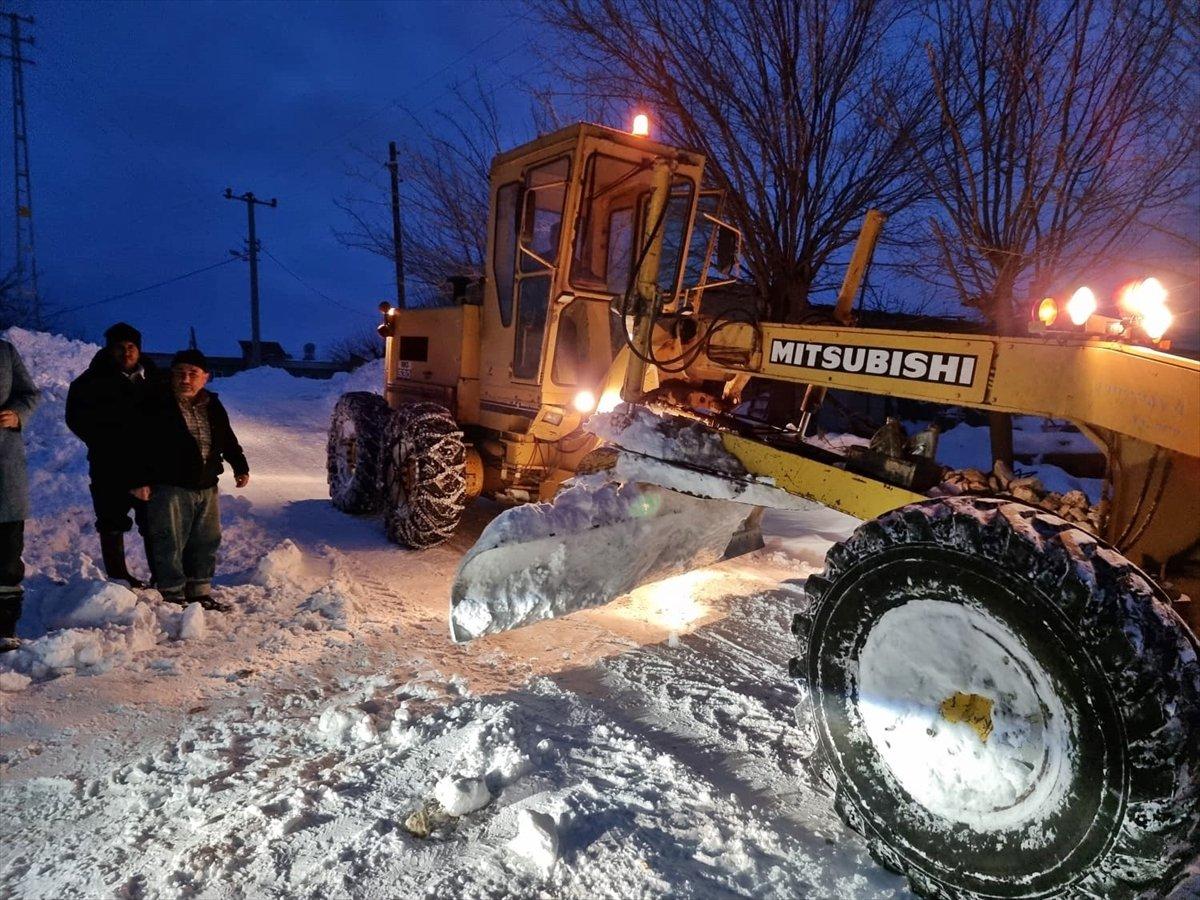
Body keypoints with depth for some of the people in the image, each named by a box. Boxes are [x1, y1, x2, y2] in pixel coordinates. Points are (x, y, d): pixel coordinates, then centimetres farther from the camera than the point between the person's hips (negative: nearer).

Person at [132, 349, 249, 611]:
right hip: (170, 488, -6)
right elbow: (138, 445, -8)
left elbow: (228, 441, 21)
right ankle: (173, 596, 11)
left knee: (206, 542, 13)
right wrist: (140, 481, -13)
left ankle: (200, 592, 26)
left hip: (207, 487, 6)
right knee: (170, 544, 0)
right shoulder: (156, 406, -7)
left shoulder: (213, 407, 10)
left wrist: (240, 467, 16)